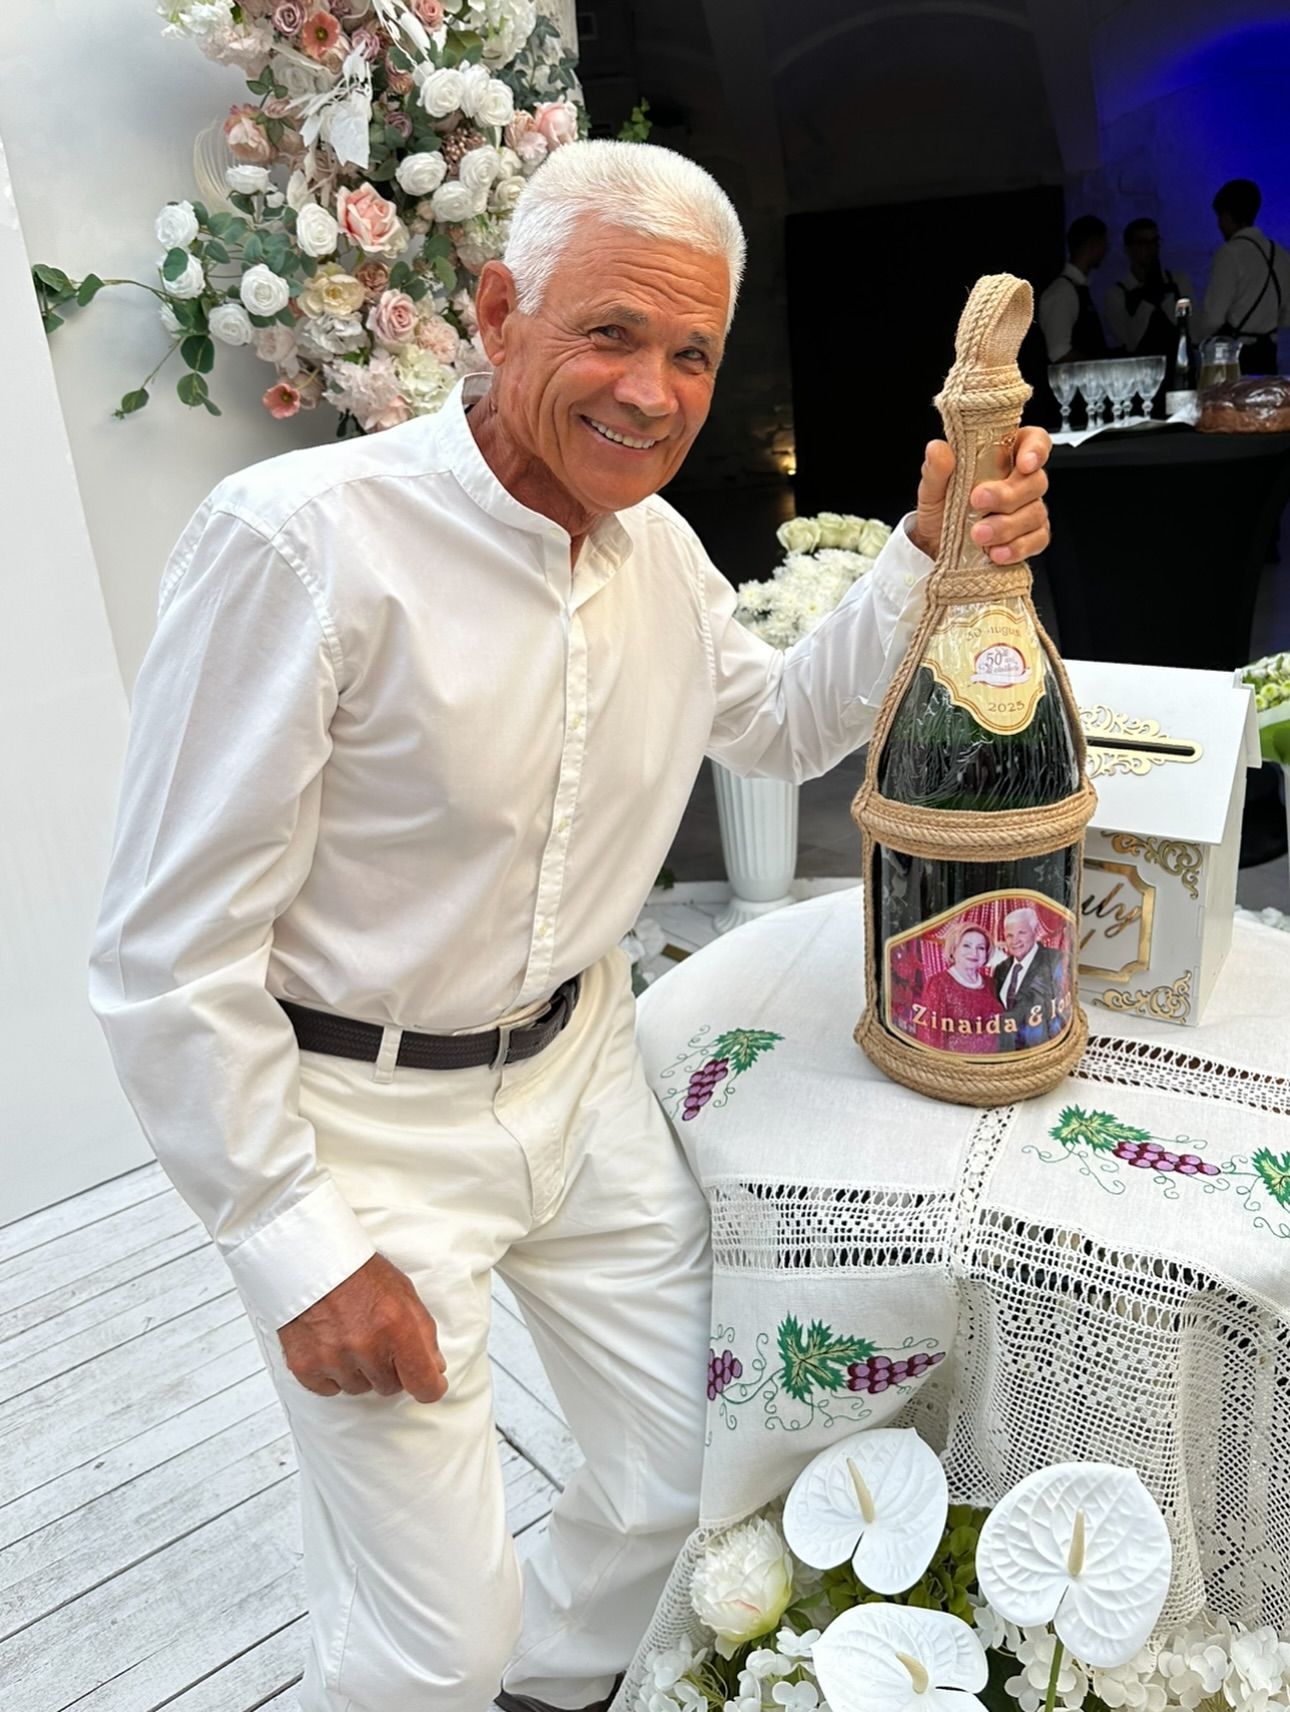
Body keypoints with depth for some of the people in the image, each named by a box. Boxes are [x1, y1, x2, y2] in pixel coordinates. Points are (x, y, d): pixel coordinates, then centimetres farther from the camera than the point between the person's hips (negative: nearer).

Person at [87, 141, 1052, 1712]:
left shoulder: (659, 547, 1)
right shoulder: (302, 538, -23)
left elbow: (787, 728, 17)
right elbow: (171, 955, -19)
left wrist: (930, 551, 2)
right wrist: (299, 1252, -15)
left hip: (578, 1069, 7)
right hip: (363, 1120, -6)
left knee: (692, 1472, 18)